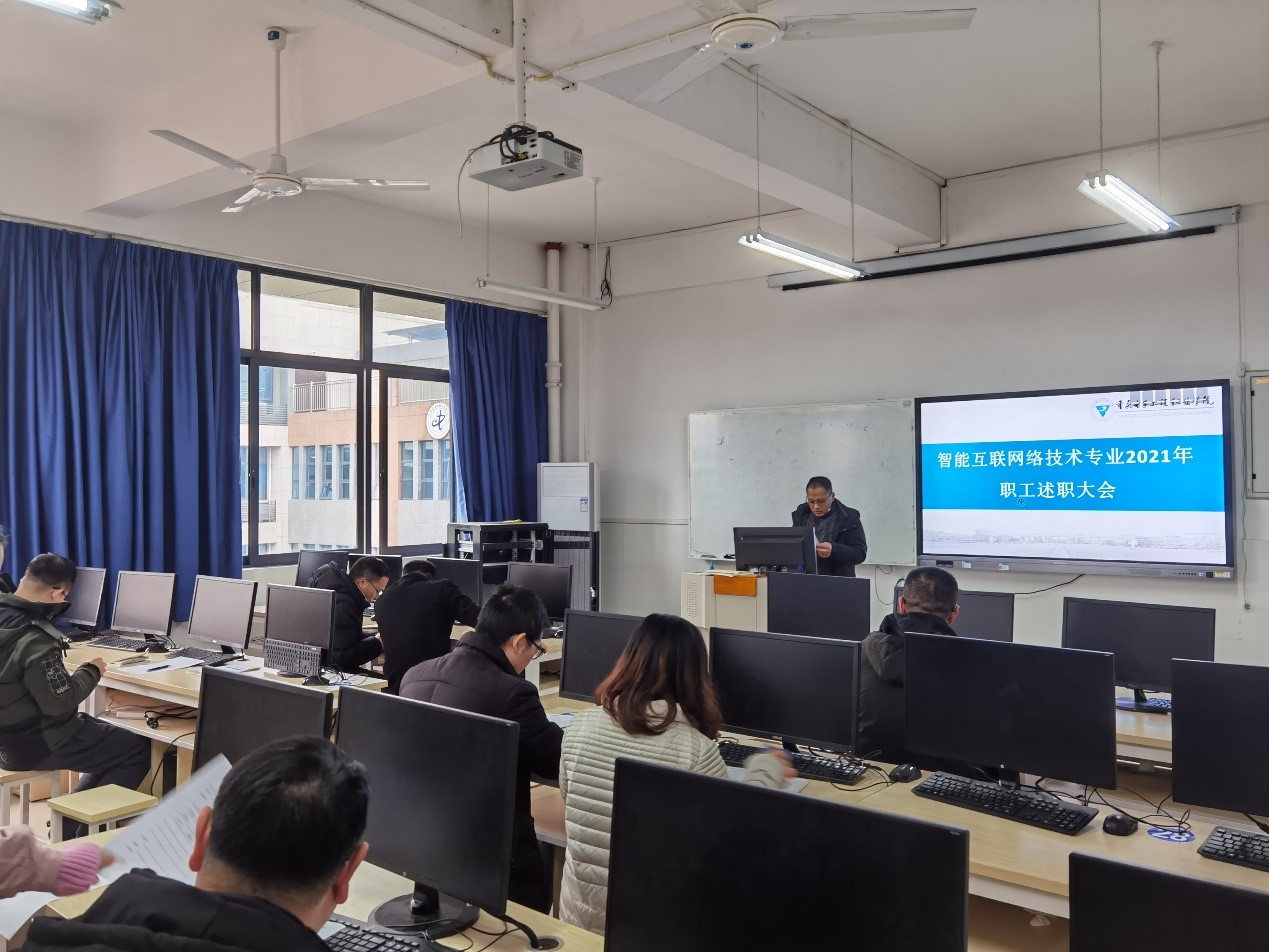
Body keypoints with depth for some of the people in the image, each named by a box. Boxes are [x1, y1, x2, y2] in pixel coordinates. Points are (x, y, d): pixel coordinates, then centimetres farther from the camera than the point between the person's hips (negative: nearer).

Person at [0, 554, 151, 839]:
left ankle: (71, 822, 23)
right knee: (139, 749, -1)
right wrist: (91, 671, -11)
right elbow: (60, 702, -27)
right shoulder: (34, 640, -29)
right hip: (36, 744, -10)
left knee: (111, 736, 23)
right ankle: (81, 834, 8)